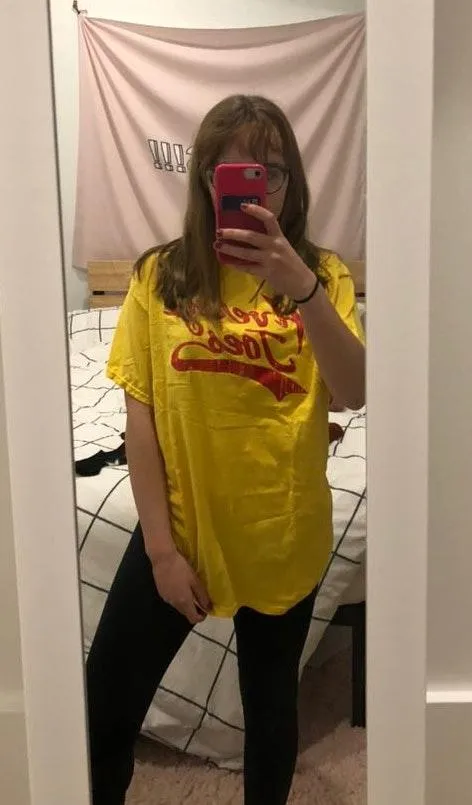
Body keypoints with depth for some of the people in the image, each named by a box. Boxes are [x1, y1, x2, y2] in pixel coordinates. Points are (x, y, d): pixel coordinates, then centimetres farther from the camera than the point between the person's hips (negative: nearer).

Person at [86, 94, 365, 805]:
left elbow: (355, 394, -17)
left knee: (270, 700, 20)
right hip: (180, 528, 0)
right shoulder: (161, 275, -5)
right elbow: (140, 417, -6)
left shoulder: (322, 274, -2)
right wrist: (161, 547, -9)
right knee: (104, 712, 5)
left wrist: (301, 288, -31)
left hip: (285, 536, 1)